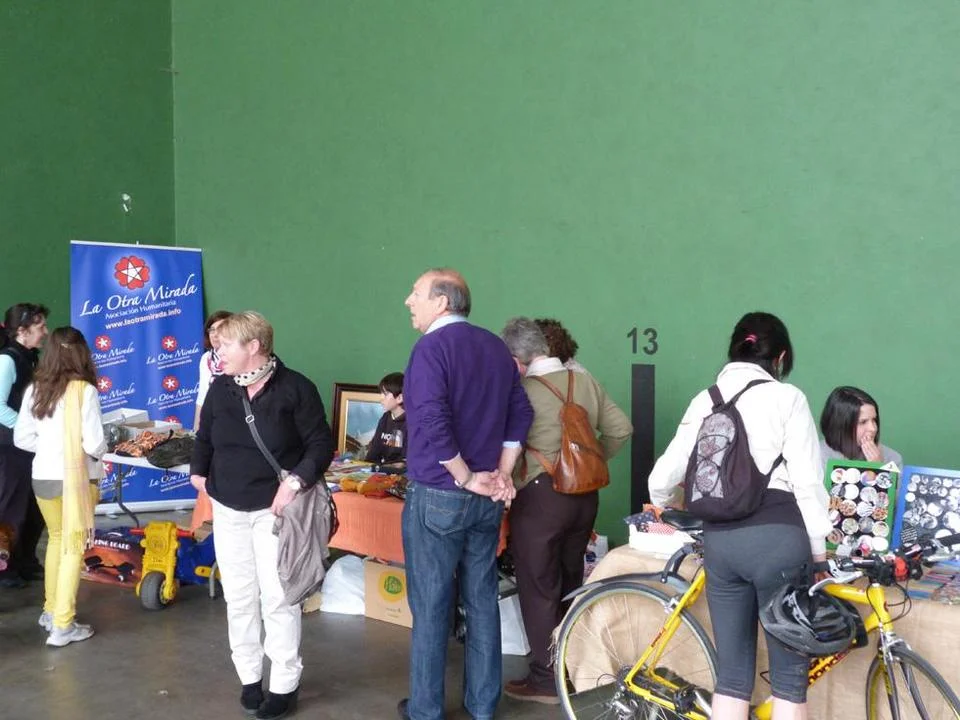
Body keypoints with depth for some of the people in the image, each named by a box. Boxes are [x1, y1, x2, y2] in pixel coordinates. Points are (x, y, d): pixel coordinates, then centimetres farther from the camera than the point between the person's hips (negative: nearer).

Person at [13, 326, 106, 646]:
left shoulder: (35, 389, 1)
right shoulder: (84, 390, -15)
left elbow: (21, 438, 6)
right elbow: (95, 443, -17)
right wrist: (99, 450, 5)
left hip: (43, 477, 6)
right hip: (76, 478, -5)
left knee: (57, 539, 23)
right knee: (73, 547, 3)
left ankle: (51, 610, 32)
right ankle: (62, 626, 3)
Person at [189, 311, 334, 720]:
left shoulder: (294, 388, -10)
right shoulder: (221, 388, 5)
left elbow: (322, 444, -9)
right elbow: (204, 437, 19)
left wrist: (296, 480, -20)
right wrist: (199, 471, 5)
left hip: (274, 510, -5)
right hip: (228, 510, 5)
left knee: (277, 598, -3)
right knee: (238, 597, 9)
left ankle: (285, 685, 9)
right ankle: (249, 677, 22)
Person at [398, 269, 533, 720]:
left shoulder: (432, 348, -14)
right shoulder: (496, 347, 9)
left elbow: (433, 424, -24)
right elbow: (521, 413, 11)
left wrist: (466, 479, -14)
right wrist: (503, 475, 6)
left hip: (437, 497, -7)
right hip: (487, 499, 7)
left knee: (430, 606, 4)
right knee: (482, 601, 13)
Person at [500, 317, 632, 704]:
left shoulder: (522, 392, -15)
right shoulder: (584, 381, 2)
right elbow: (620, 429, 6)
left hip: (541, 497, -6)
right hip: (585, 494, 7)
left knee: (538, 588, 4)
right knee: (570, 581, 19)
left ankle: (546, 680, 10)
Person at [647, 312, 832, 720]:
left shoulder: (705, 400, 11)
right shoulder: (786, 397, -2)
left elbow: (662, 477, 11)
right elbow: (807, 482, -8)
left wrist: (661, 507, 33)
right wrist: (819, 548, 1)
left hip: (720, 537, 4)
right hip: (776, 535, -4)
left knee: (731, 672, 13)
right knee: (789, 671, 7)